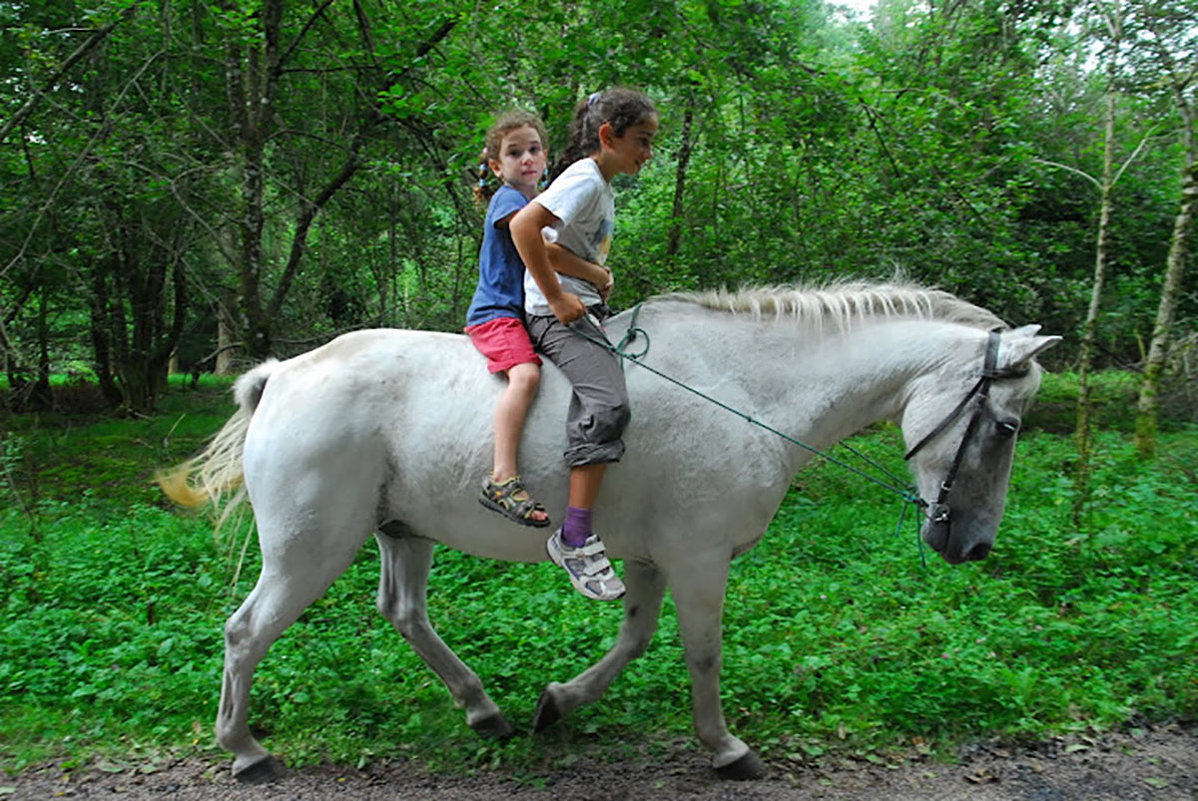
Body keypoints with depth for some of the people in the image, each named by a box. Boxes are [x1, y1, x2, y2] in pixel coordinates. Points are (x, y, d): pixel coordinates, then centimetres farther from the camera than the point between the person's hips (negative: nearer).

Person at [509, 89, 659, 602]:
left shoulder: (604, 186, 19)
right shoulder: (584, 178, -11)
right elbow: (524, 225, -25)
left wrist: (599, 279, 14)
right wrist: (556, 297, -22)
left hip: (586, 309, 11)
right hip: (556, 314, -11)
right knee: (608, 404, -27)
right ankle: (575, 538, -25)